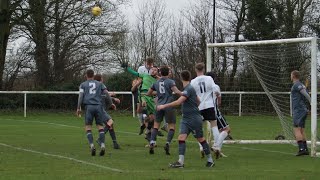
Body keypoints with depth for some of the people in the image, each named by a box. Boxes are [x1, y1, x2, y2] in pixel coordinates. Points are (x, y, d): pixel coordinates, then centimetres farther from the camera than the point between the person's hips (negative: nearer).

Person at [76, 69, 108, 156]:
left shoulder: (83, 85, 14)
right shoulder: (99, 84, 19)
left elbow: (80, 96, 2)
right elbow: (106, 93, 10)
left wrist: (78, 108, 2)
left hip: (89, 106, -1)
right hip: (98, 106, 1)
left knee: (88, 127, 3)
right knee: (100, 126, 3)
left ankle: (92, 145, -14)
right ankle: (102, 145, -14)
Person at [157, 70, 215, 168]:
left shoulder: (189, 89, -18)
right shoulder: (187, 89, 11)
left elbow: (178, 102, -27)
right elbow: (198, 101, 21)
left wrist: (164, 106, -26)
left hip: (194, 119, -8)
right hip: (186, 119, 8)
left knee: (201, 139, 4)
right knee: (181, 137, -7)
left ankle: (210, 160, 17)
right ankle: (181, 162, -13)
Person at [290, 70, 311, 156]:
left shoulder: (296, 85, -10)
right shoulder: (301, 85, 19)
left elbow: (306, 94, -20)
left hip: (298, 110, -9)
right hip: (303, 110, 9)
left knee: (297, 129, -13)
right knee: (301, 130, 11)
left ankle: (301, 149, -22)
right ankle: (305, 149, 9)